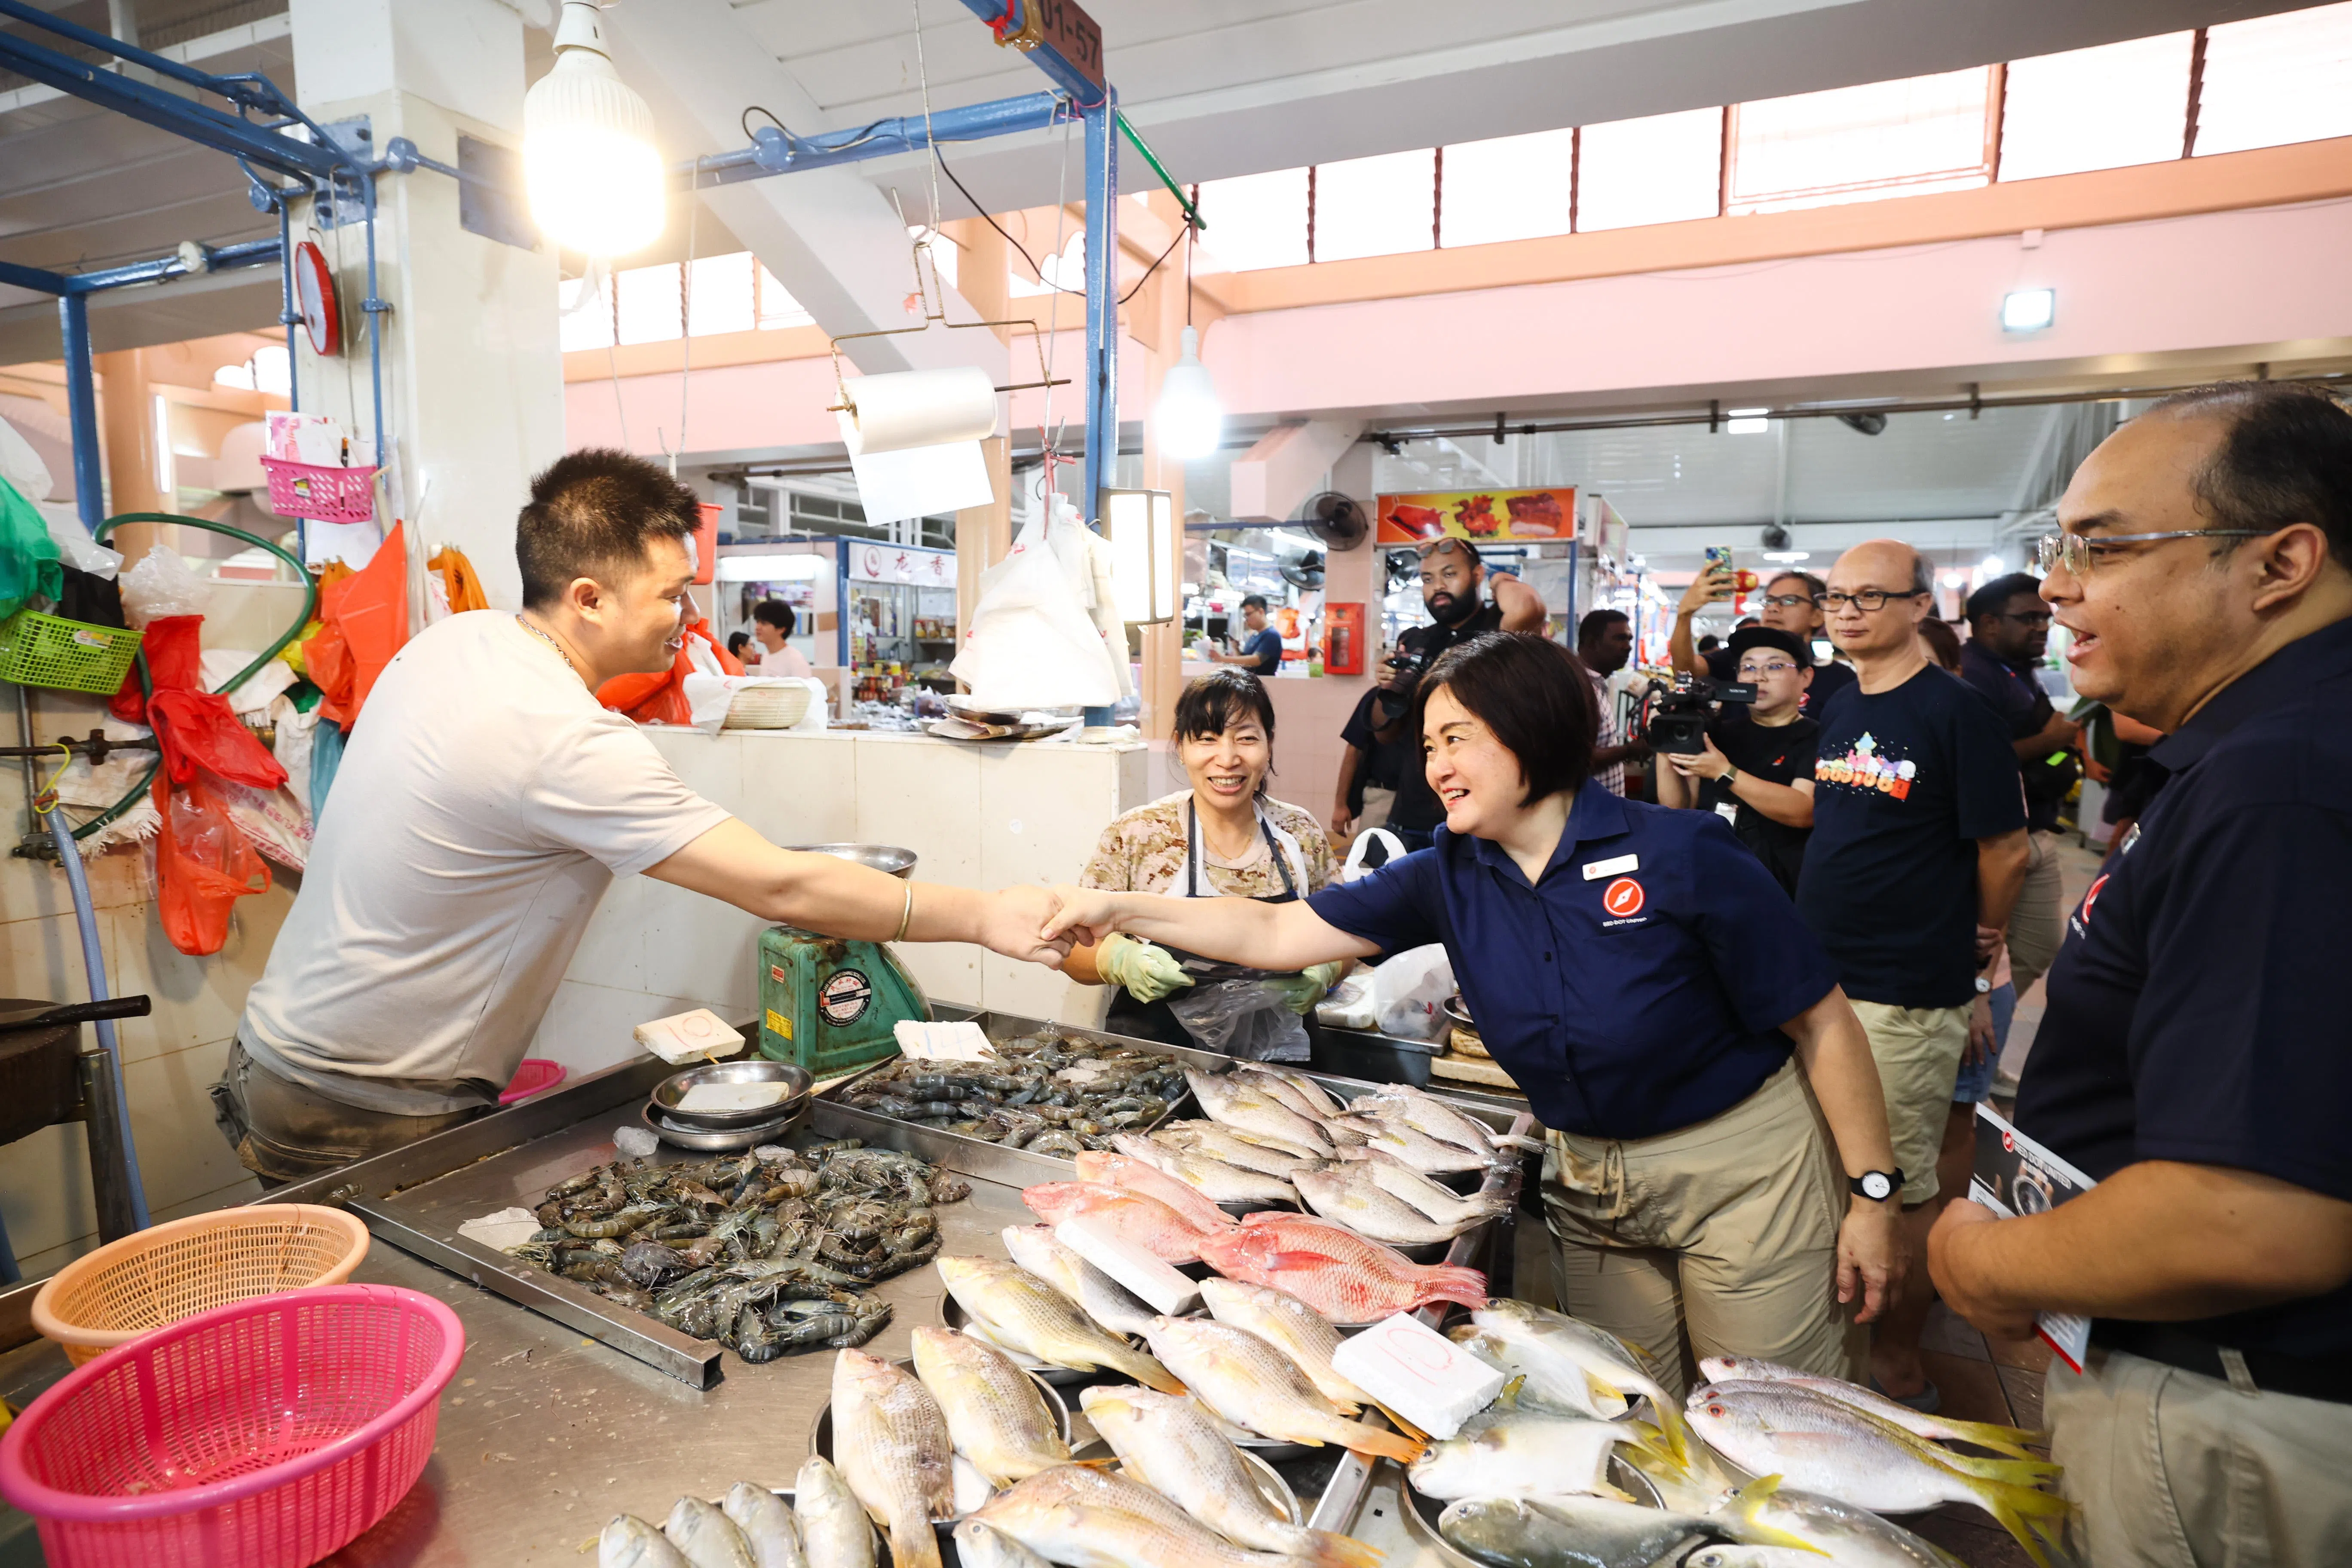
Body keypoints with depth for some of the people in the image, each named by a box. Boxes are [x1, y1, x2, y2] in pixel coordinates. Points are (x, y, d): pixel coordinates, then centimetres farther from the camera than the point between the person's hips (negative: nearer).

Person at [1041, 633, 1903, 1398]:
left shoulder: (1682, 854, -19)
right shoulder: (1450, 878, -7)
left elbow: (1823, 1025, -12)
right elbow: (1279, 933, -8)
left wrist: (1873, 1196, -10)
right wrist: (1119, 910, -15)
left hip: (1740, 1170, -4)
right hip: (1588, 1183, 4)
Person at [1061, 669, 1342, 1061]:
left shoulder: (1302, 833, 5)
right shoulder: (1136, 835, -2)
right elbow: (1071, 945, 3)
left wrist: (1322, 971, -5)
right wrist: (1120, 959, -17)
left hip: (1277, 1056, 2)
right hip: (1154, 1054, -1)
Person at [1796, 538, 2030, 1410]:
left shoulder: (1956, 711, -12)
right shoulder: (1838, 711, 10)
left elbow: (2006, 853, -8)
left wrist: (1970, 953, 5)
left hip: (1906, 999, -7)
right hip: (1818, 981, 7)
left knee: (1901, 1186, 4)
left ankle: (1899, 1363, 22)